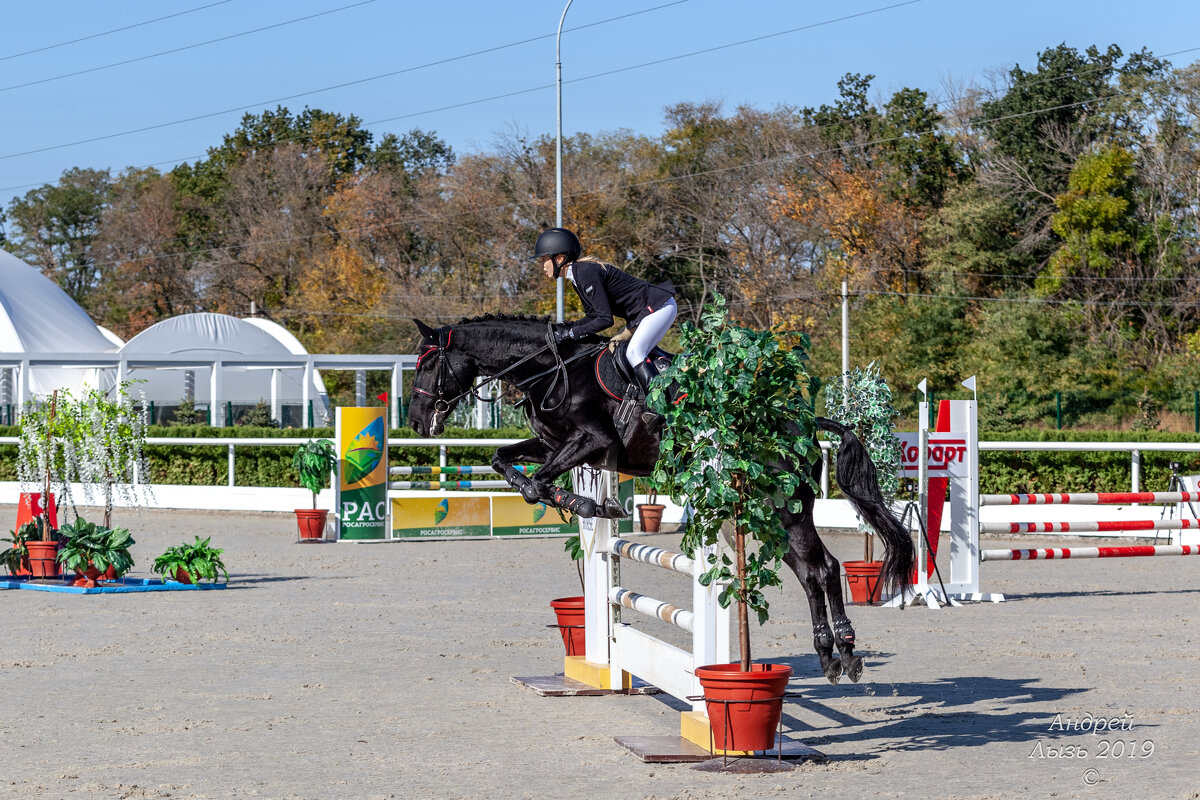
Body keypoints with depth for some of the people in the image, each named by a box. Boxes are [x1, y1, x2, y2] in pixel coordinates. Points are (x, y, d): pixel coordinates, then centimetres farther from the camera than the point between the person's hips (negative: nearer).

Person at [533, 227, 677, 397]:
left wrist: (570, 334, -20)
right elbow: (594, 315, 13)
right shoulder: (577, 275, 8)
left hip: (660, 306, -10)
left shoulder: (585, 272, -23)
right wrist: (568, 327, -3)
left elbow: (605, 318, -25)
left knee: (634, 354, -20)